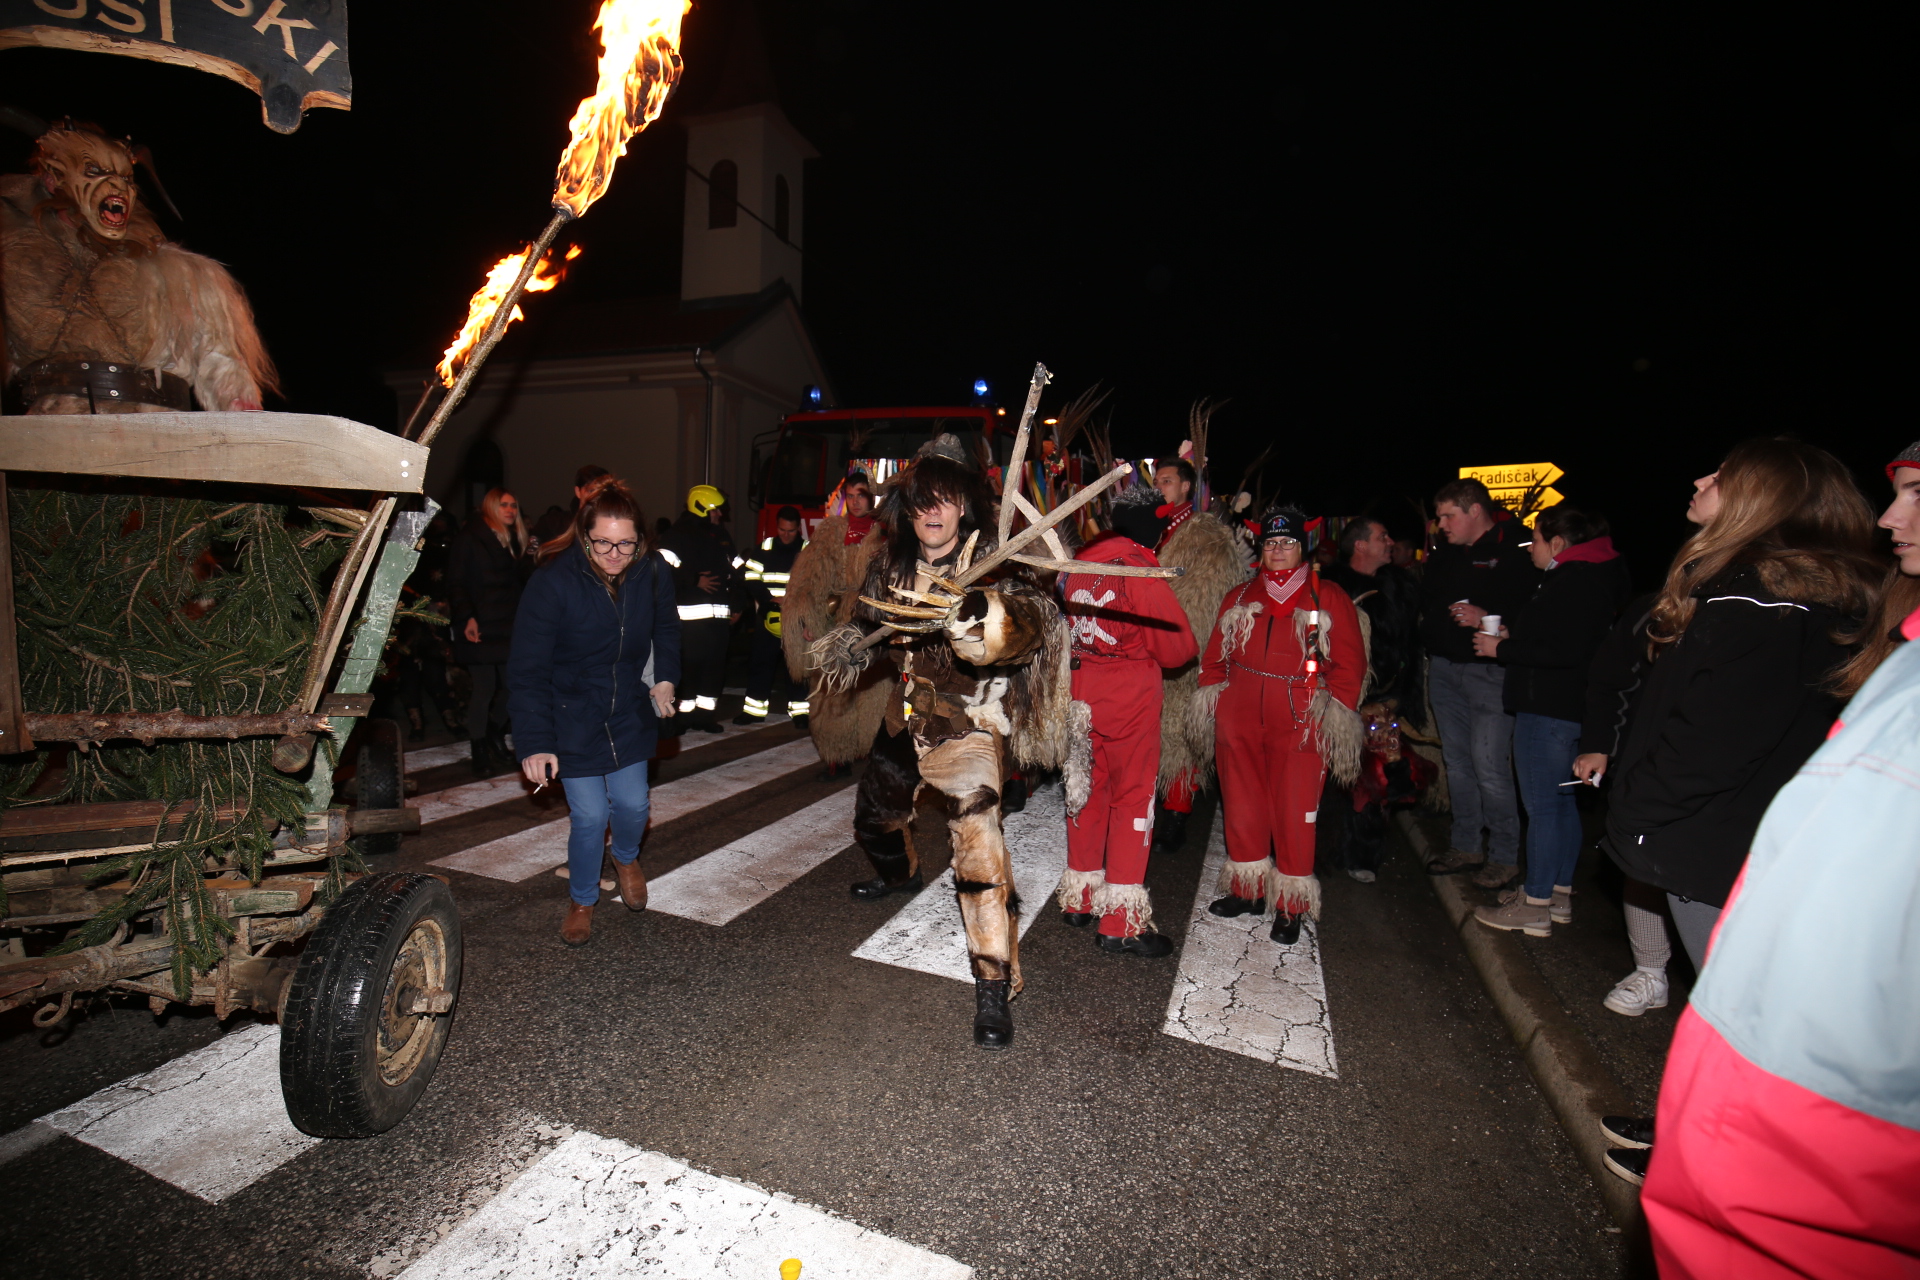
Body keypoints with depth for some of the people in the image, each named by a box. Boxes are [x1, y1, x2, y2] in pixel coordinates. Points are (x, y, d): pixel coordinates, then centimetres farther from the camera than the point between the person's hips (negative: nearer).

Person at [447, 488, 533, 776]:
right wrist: (467, 617, -17)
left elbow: (523, 581, 16)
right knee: (485, 687, -5)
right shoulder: (469, 539, 0)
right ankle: (479, 752, 6)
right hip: (480, 627, -5)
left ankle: (496, 738, 19)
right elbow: (456, 583, -5)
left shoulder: (514, 541, 18)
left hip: (508, 625, 6)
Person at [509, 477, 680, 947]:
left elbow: (667, 628, 10)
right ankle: (582, 899, 26)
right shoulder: (553, 582, -22)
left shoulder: (653, 573, -11)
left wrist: (666, 677, -6)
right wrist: (535, 742, -25)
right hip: (571, 716, -3)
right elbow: (527, 670, -20)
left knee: (632, 805, 7)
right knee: (589, 815, -3)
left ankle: (626, 858, 44)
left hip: (629, 712, 3)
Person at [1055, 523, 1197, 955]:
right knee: (1133, 797, 3)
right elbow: (1178, 645, -12)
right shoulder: (1137, 570, -15)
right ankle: (1121, 922, 8)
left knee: (1088, 790, 17)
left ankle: (1079, 900, 30)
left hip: (1081, 695, 6)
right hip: (1130, 699, -6)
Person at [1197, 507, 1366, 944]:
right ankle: (1248, 890, 27)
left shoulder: (1329, 598, 6)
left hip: (1300, 722, -3)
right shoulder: (1239, 597, 16)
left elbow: (1349, 662, 1)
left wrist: (1338, 709, -9)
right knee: (1242, 804, 10)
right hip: (1239, 719, 3)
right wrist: (1209, 696, 3)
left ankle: (1290, 907, 13)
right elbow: (1214, 657, 14)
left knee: (1294, 812, -1)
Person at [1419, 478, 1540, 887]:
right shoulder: (1445, 553, 12)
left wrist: (1489, 618, -24)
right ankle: (1467, 845, 26)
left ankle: (1504, 855, 10)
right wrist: (1428, 629, 10)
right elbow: (1427, 599, 25)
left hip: (1488, 671, -7)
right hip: (1444, 668, 7)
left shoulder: (1517, 549, -9)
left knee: (1489, 766, -7)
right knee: (1457, 761, 13)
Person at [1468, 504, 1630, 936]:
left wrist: (1503, 648, -17)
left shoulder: (1575, 582, -18)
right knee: (1562, 801, 17)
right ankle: (1559, 894, 29)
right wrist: (1510, 632, 8)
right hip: (1567, 707, 11)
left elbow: (1564, 651, -26)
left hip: (1548, 711, -11)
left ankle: (1535, 907, 5)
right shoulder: (1590, 576, 16)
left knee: (1541, 805, -4)